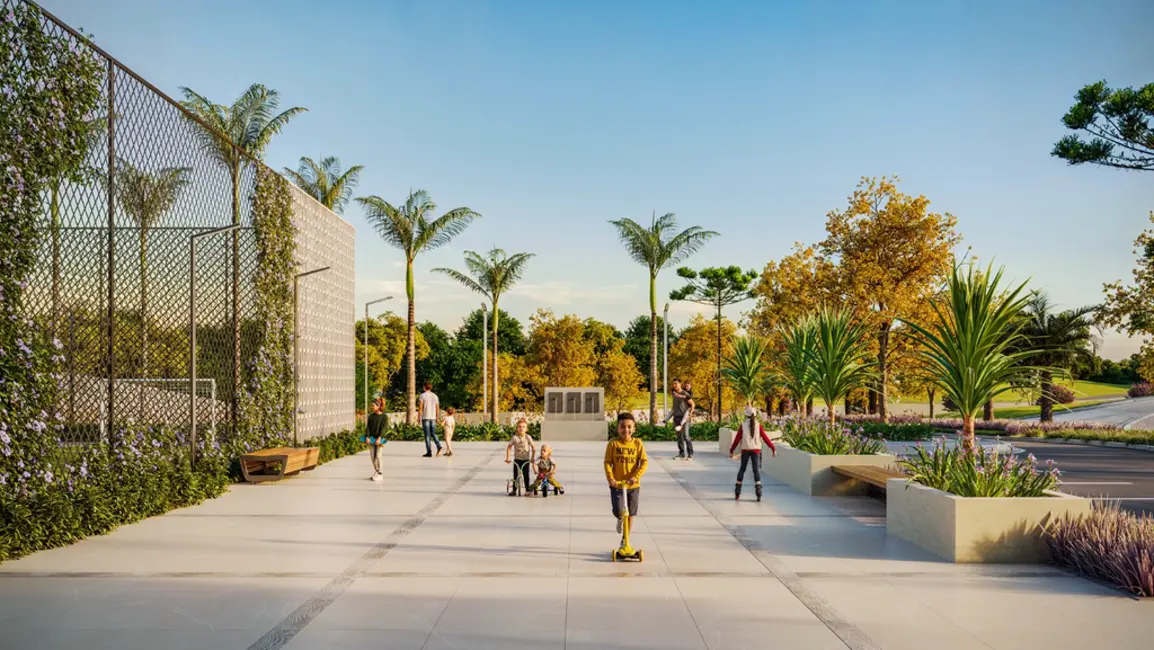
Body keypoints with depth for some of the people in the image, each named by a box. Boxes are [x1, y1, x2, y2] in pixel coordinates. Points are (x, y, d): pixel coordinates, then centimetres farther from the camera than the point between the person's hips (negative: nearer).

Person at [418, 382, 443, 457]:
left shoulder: (422, 395, -4)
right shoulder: (435, 396, 10)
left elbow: (420, 407, -9)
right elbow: (438, 408, 9)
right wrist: (437, 418, 16)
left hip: (425, 417, -4)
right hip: (433, 417, 4)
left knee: (427, 435, -2)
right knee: (433, 433, 14)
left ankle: (429, 452, -4)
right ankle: (439, 446, -8)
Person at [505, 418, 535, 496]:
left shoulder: (528, 437, -9)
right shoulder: (514, 437, -8)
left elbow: (533, 448, -4)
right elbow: (509, 447, -2)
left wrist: (532, 458, -5)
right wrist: (507, 458, -5)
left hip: (526, 460, -1)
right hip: (517, 459, 1)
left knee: (526, 476, 1)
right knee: (515, 476, 1)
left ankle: (528, 490, 11)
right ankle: (514, 490, 10)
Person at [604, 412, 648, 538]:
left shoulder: (638, 443, -5)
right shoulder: (613, 443, -7)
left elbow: (644, 462, -8)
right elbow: (607, 462, -6)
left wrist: (636, 476, -20)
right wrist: (610, 478, -20)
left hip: (633, 485, 1)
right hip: (617, 485, -1)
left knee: (630, 514, 11)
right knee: (619, 512, -10)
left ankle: (625, 538, 30)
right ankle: (620, 518, 29)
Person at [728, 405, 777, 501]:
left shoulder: (743, 425, -1)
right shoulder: (758, 425, 0)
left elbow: (737, 438, -2)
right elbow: (765, 437, -2)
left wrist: (731, 450, 2)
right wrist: (773, 448, 4)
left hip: (745, 450, 1)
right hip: (756, 450, -1)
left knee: (742, 469, 12)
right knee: (757, 470, -2)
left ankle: (737, 492, 12)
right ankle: (758, 490, -19)